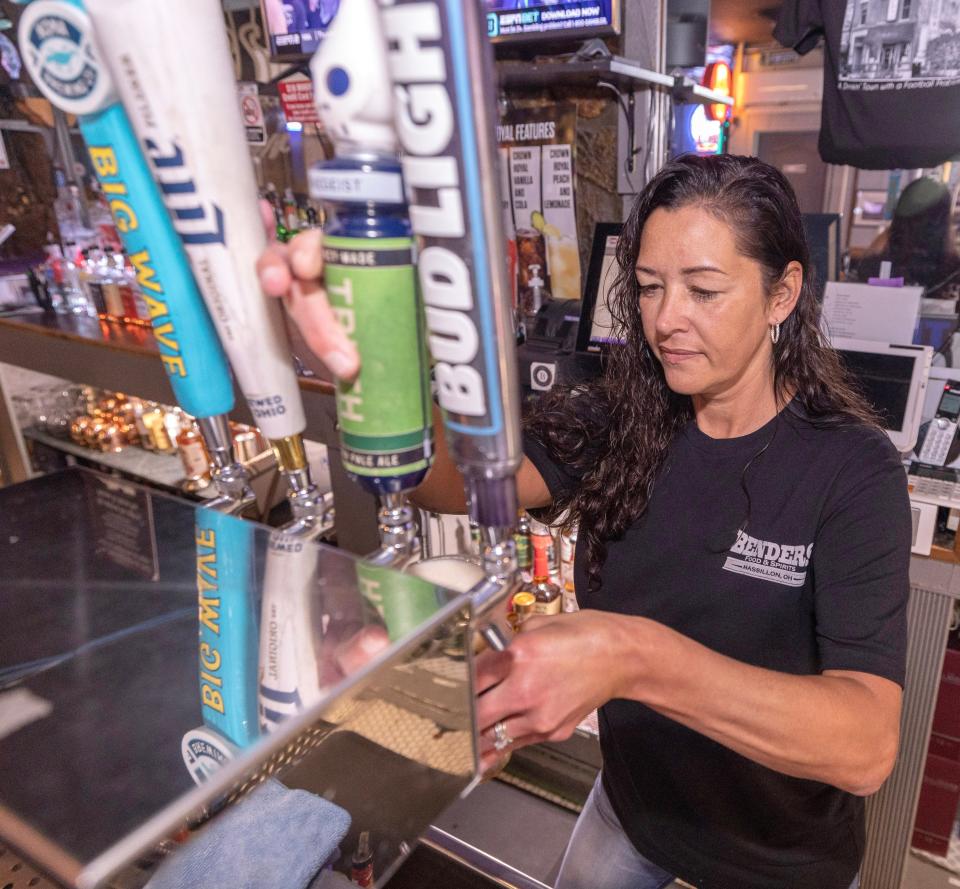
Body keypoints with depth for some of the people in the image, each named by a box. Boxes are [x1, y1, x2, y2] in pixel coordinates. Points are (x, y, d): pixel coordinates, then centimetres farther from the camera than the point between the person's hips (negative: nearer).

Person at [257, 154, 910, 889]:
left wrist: (636, 659, -49)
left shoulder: (854, 470, -22)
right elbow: (464, 479, -30)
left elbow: (867, 747, -33)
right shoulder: (617, 422, -13)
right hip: (632, 803, 3)